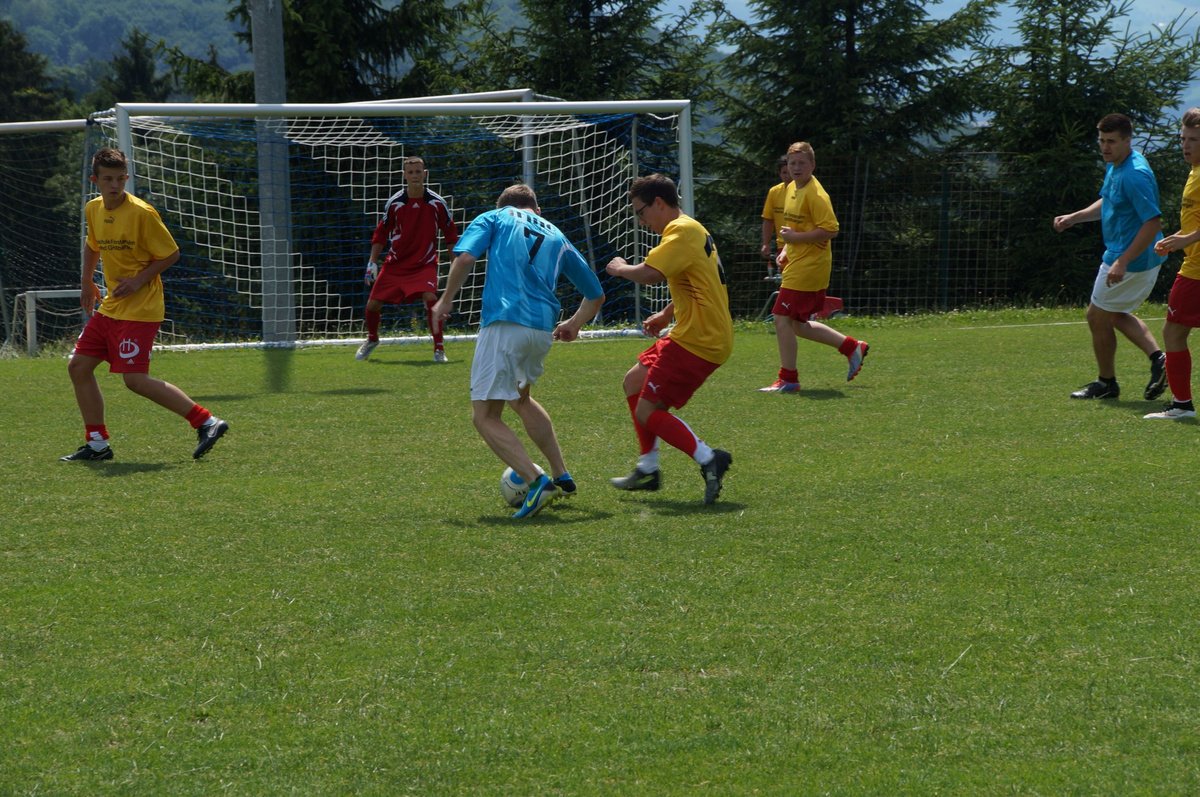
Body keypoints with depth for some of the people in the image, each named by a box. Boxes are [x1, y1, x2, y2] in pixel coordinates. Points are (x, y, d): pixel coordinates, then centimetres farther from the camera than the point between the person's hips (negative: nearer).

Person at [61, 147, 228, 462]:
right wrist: (87, 282, 22)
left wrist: (139, 281, -17)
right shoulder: (93, 210, 6)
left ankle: (207, 422, -13)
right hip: (110, 306, 8)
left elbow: (171, 253, -10)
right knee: (78, 366, 7)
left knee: (135, 379, -17)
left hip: (140, 309, -8)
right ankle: (97, 443, 16)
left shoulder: (141, 213, -16)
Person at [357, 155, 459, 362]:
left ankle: (439, 349, -14)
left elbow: (450, 235, 4)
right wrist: (372, 263, 1)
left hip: (425, 264, -2)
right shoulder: (394, 203, -6)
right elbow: (381, 234, 5)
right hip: (395, 263, 2)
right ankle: (372, 339, 33)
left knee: (430, 298, -26)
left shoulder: (437, 203, -7)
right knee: (373, 303, 1)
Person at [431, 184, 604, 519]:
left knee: (485, 416, -3)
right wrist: (574, 325, 44)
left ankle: (537, 482, -22)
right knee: (520, 397, 31)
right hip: (543, 329, 5)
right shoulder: (556, 237, 25)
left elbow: (465, 257, -6)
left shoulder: (494, 218, 14)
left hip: (504, 323, -5)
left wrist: (446, 300, 5)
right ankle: (562, 478, 31)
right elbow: (595, 295, 28)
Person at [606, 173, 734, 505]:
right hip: (693, 333, 11)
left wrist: (620, 268, -9)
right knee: (634, 381, 21)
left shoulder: (682, 231, -16)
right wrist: (667, 314, 21)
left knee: (647, 412, -9)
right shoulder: (690, 230, 17)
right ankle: (648, 470, 25)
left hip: (699, 341, -11)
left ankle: (708, 459, -14)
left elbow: (650, 273, -28)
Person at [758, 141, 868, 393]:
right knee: (798, 325, 14)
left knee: (783, 319, -8)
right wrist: (786, 250, 14)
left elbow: (830, 230, -23)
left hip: (808, 268, -10)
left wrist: (796, 238, -21)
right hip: (797, 265, 10)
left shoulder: (815, 195, -17)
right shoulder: (793, 188, 13)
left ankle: (788, 379, 2)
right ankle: (852, 347, 27)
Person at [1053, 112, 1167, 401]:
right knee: (1117, 315, 22)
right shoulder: (1114, 166, 6)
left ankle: (1106, 383, 19)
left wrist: (1122, 262, -30)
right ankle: (1158, 358, 11)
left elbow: (1153, 222, -29)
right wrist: (1073, 218, 15)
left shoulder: (1135, 175, -26)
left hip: (1131, 260, -10)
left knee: (1098, 317, 4)